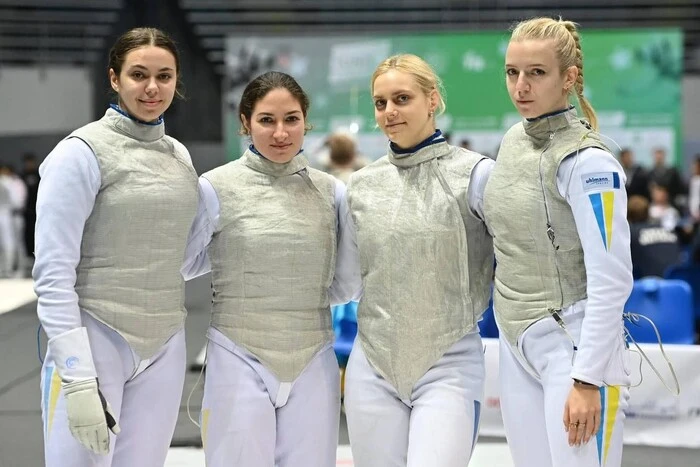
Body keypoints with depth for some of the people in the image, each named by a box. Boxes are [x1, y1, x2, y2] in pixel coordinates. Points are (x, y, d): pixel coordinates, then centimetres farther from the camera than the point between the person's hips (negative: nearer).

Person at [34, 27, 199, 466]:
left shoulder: (180, 155, 10)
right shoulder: (82, 152, -9)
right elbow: (53, 274, -13)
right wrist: (78, 380, -20)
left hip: (165, 350, 6)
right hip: (94, 343, -6)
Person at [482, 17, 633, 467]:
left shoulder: (587, 160, -15)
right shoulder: (514, 139, 8)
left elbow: (611, 279, -18)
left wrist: (588, 379, -20)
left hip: (575, 347, -7)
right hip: (517, 346, 7)